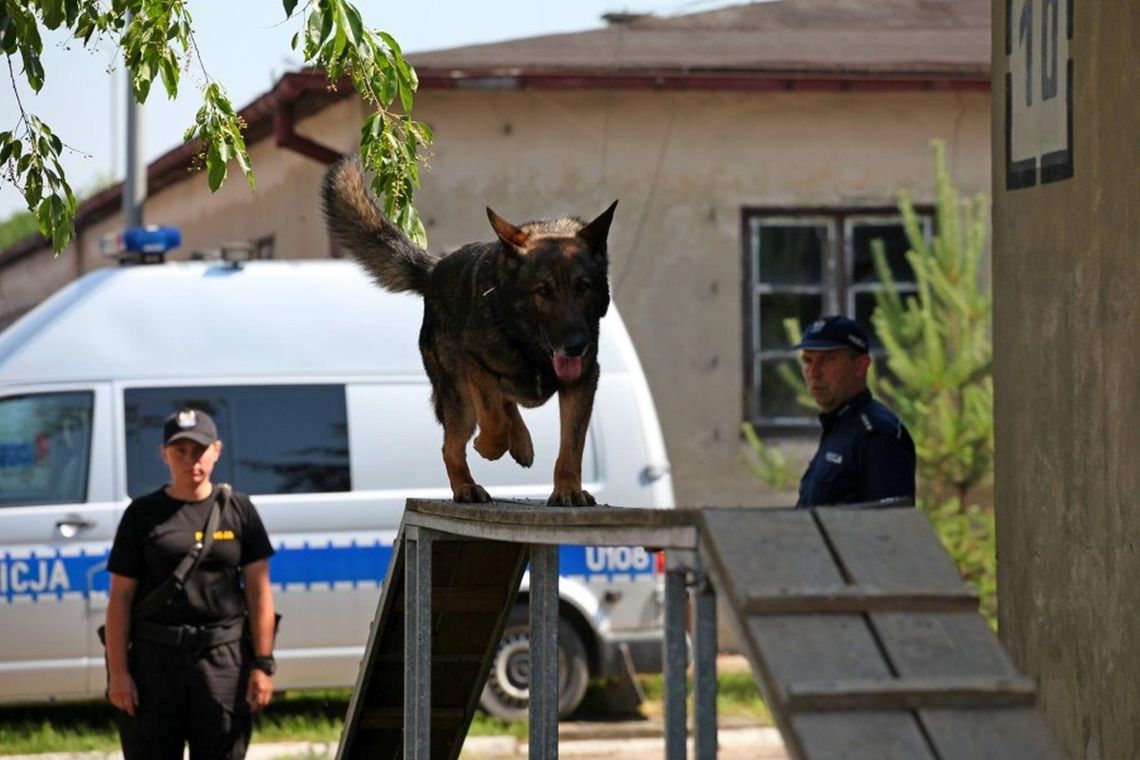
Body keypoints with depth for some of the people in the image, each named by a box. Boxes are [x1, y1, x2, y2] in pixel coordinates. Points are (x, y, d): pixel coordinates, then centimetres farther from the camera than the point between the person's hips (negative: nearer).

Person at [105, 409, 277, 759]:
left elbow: (258, 592, 5)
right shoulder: (143, 514, 5)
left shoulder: (238, 509, 7)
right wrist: (118, 671, -4)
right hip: (155, 656, 0)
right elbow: (120, 598, 3)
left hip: (224, 655, 0)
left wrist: (262, 665, -2)